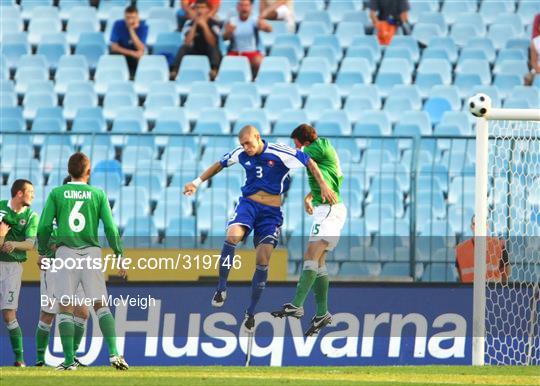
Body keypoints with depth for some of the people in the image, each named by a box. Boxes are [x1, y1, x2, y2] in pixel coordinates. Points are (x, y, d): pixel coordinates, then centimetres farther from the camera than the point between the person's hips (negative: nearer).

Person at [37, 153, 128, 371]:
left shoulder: (57, 194, 3)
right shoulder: (97, 194, 5)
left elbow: (44, 227, -1)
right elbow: (110, 227, 1)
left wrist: (42, 252, 14)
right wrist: (119, 254, 8)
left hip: (65, 252, -1)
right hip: (91, 252, 1)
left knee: (65, 307, 2)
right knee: (100, 305, 4)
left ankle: (69, 360, -4)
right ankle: (113, 353, -11)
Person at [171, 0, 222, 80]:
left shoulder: (214, 24, -10)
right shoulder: (190, 24, -4)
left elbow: (212, 43, -24)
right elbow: (187, 43, -18)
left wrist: (204, 25, -28)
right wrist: (195, 25, -22)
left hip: (209, 53, -2)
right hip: (196, 51, 2)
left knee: (214, 48, -34)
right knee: (183, 48, -26)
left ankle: (214, 70, -55)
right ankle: (174, 72, -38)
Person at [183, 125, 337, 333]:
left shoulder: (279, 153, -13)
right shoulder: (240, 154, 0)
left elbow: (308, 161, -4)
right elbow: (220, 165, 17)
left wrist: (323, 186, -7)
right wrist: (197, 182, 15)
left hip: (271, 211, -2)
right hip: (248, 203, 2)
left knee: (263, 261, -7)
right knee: (233, 235, -31)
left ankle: (251, 312, 5)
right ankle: (221, 288, -22)